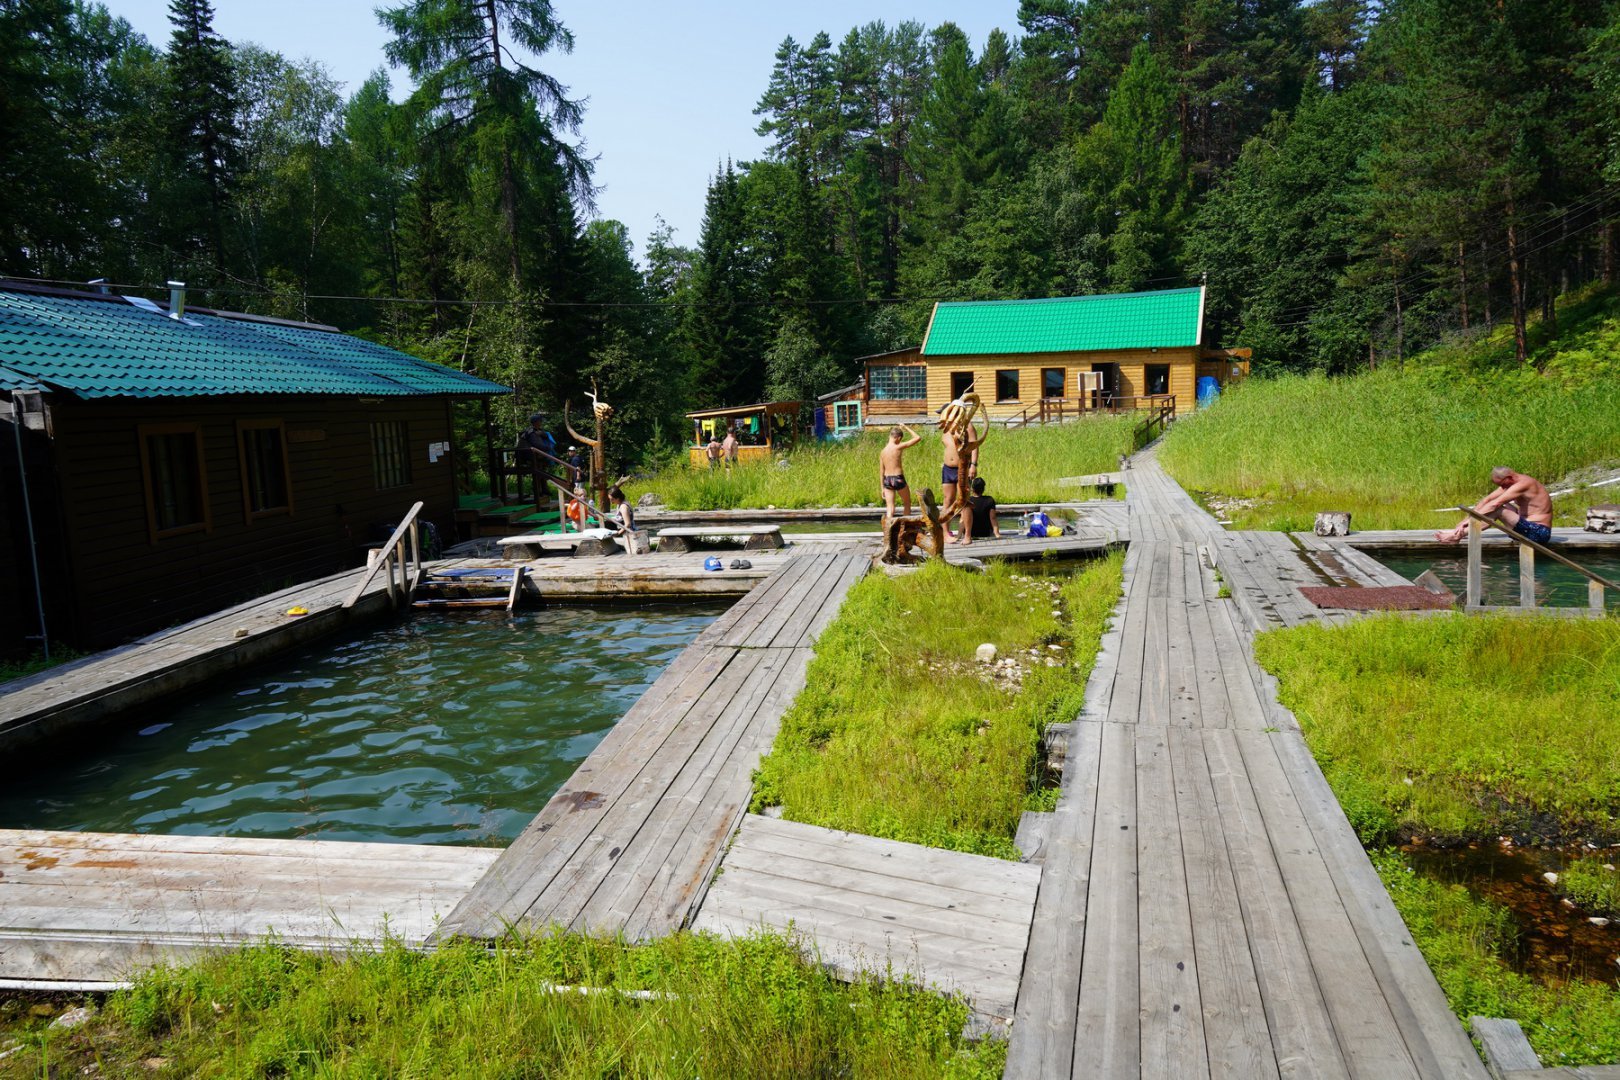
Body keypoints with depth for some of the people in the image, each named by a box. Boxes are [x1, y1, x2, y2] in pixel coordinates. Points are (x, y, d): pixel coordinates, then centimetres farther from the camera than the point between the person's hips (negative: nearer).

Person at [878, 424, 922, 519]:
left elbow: (881, 472, 8)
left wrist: (883, 488, 14)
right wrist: (906, 428, 7)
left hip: (887, 480, 4)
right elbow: (918, 438, -4)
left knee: (890, 509, 2)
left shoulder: (882, 452, 6)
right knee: (908, 503, 19)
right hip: (898, 479, -4)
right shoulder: (898, 447, -10)